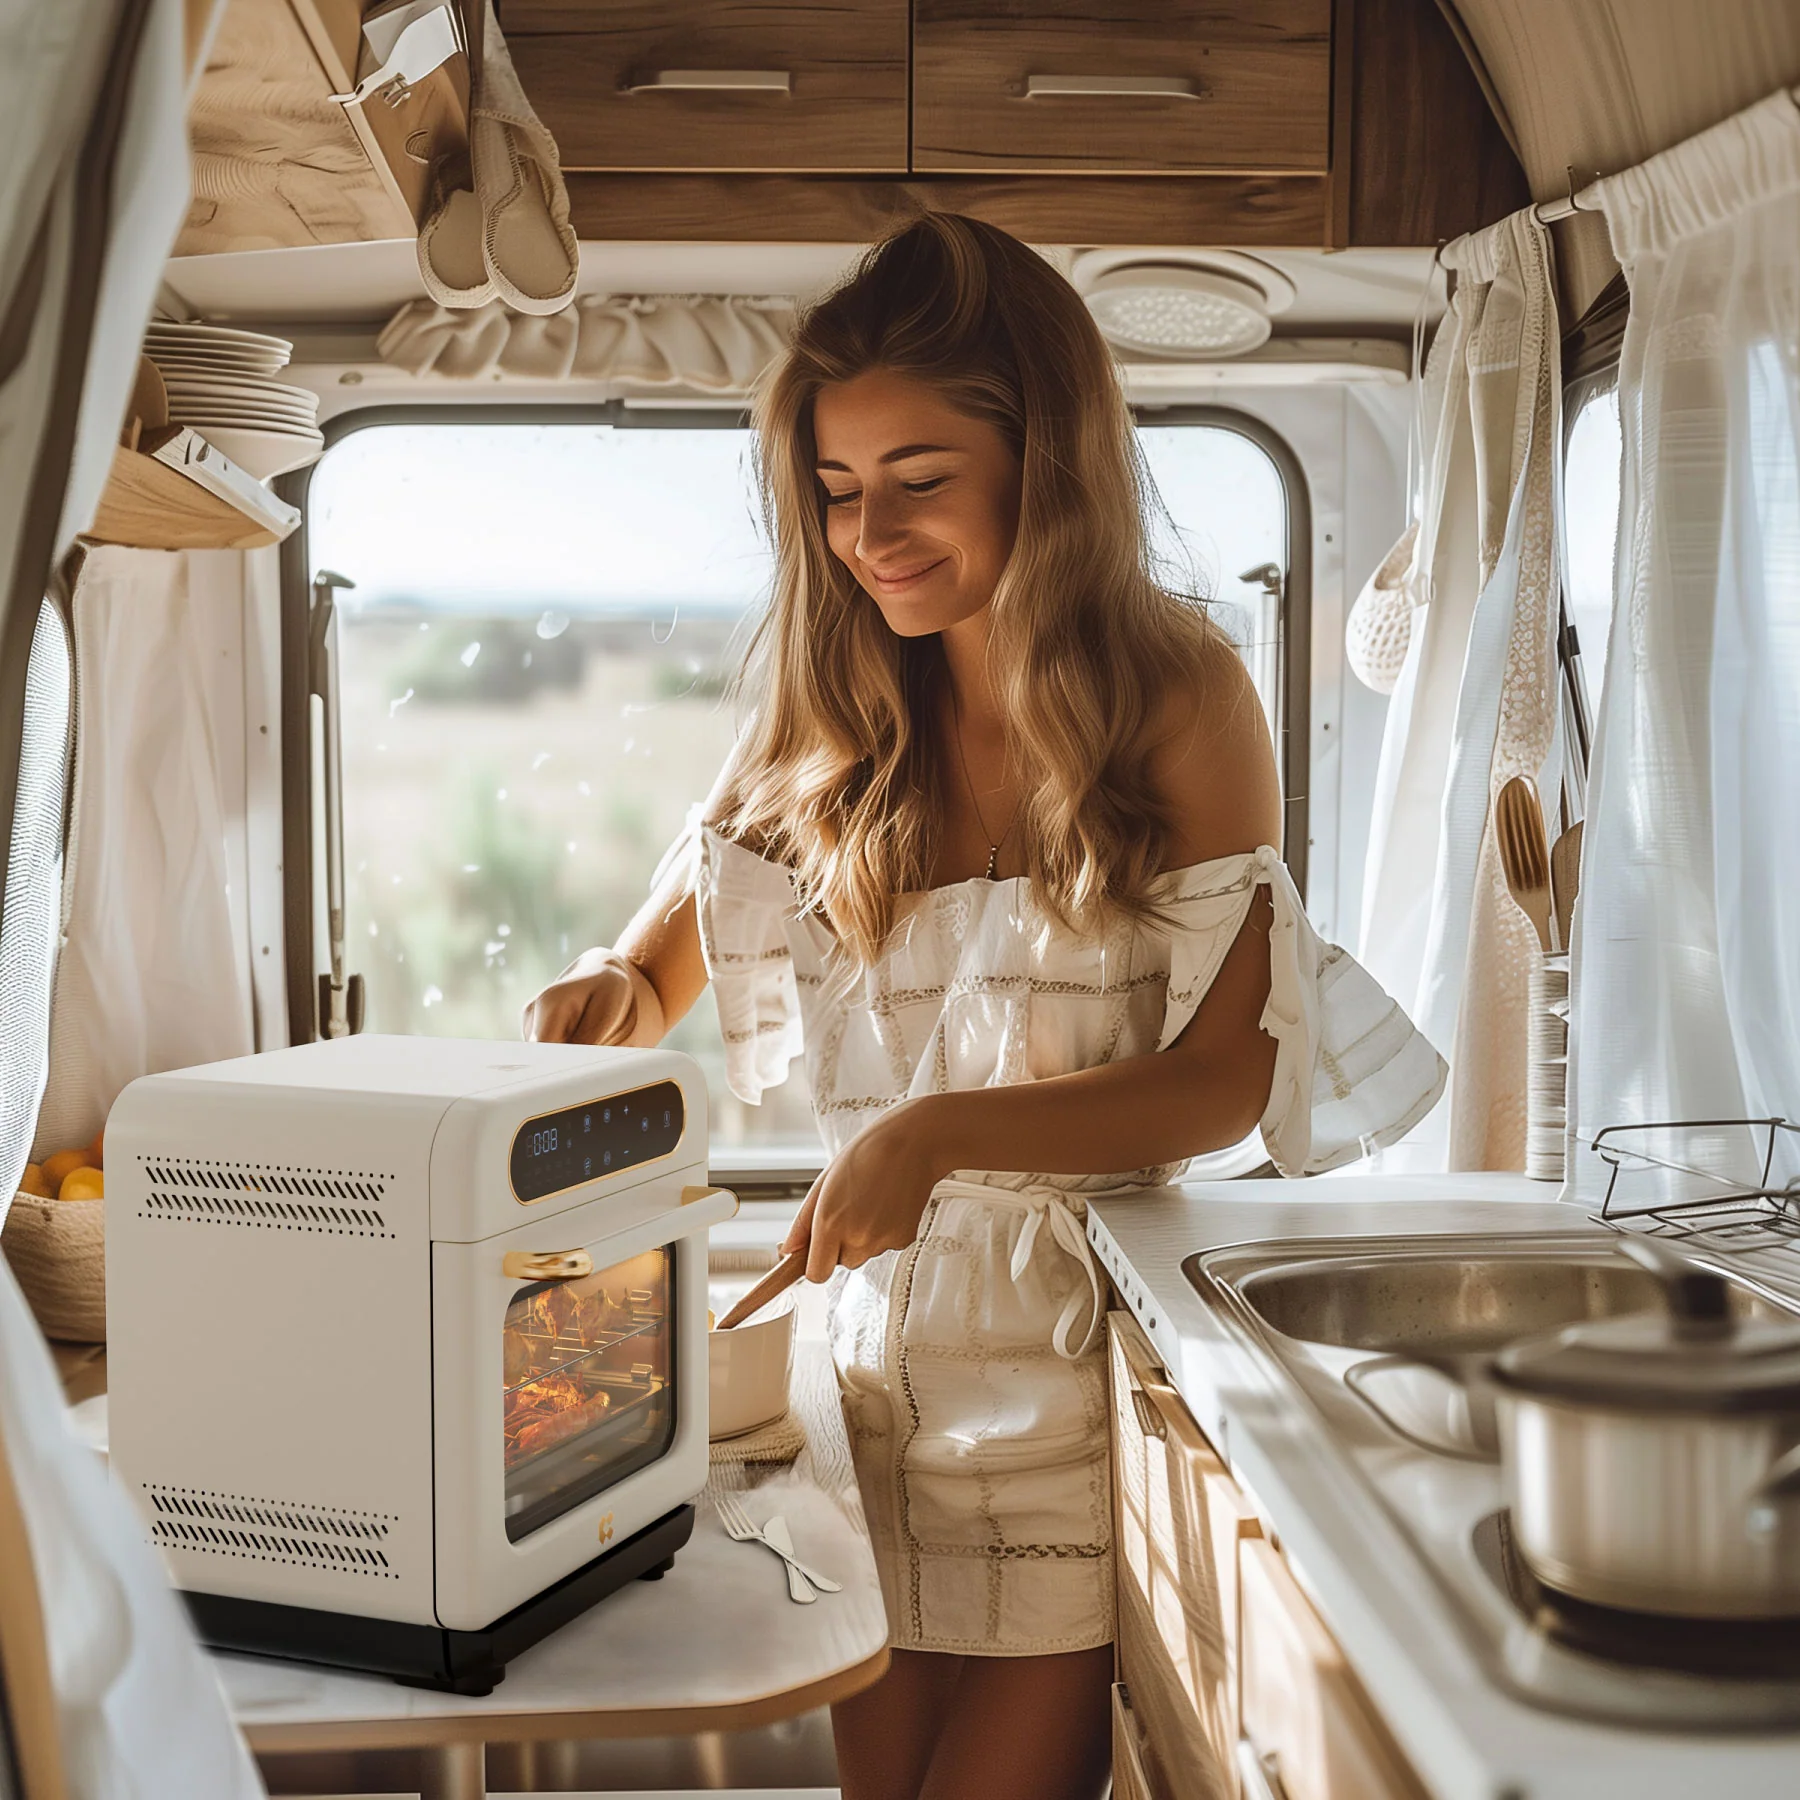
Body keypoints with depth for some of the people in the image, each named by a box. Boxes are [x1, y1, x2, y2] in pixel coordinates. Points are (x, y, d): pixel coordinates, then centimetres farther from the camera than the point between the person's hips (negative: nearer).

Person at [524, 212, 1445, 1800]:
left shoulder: (1179, 694, -7)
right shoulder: (831, 714, 4)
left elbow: (1231, 1075, -11)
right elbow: (669, 963, 11)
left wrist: (943, 1132, -24)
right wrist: (618, 997, -13)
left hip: (1097, 1330, -3)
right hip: (884, 1330, 4)